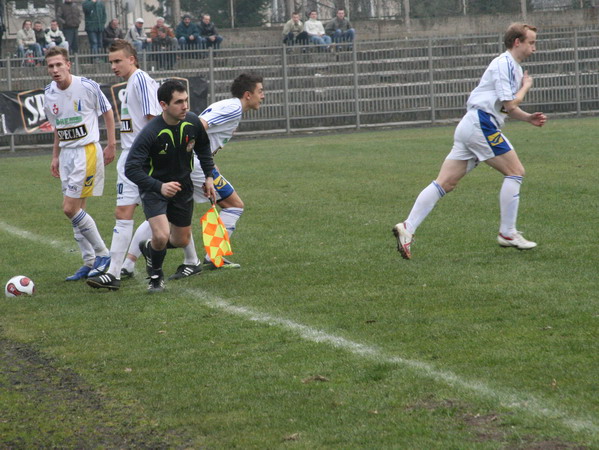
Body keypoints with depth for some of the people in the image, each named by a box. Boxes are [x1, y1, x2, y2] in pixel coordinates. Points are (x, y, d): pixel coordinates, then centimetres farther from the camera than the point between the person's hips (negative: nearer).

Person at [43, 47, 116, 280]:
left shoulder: (87, 86, -12)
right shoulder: (49, 94, 6)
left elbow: (107, 113, -1)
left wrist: (111, 145, -4)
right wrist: (55, 157, 18)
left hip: (87, 150, -7)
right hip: (66, 153, 7)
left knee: (70, 208, -13)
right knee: (76, 210, 6)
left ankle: (102, 254, 0)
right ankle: (89, 263, 14)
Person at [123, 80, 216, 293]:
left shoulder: (193, 122, -13)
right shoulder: (150, 133, -30)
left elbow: (203, 148, 11)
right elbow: (131, 169, -31)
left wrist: (209, 176, 7)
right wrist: (160, 187, -42)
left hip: (183, 186, 5)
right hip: (154, 188, -5)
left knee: (181, 241, 11)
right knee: (161, 236, -23)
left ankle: (149, 247, 44)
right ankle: (156, 275, 9)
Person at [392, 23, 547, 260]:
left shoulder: (513, 67, 23)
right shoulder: (504, 64, -9)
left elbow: (506, 106, 32)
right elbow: (508, 104, -15)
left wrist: (528, 118, 15)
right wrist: (525, 87, 2)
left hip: (470, 125, 10)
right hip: (481, 124, -10)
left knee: (444, 183, 0)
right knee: (515, 171, -4)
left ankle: (407, 227, -8)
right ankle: (507, 233, -1)